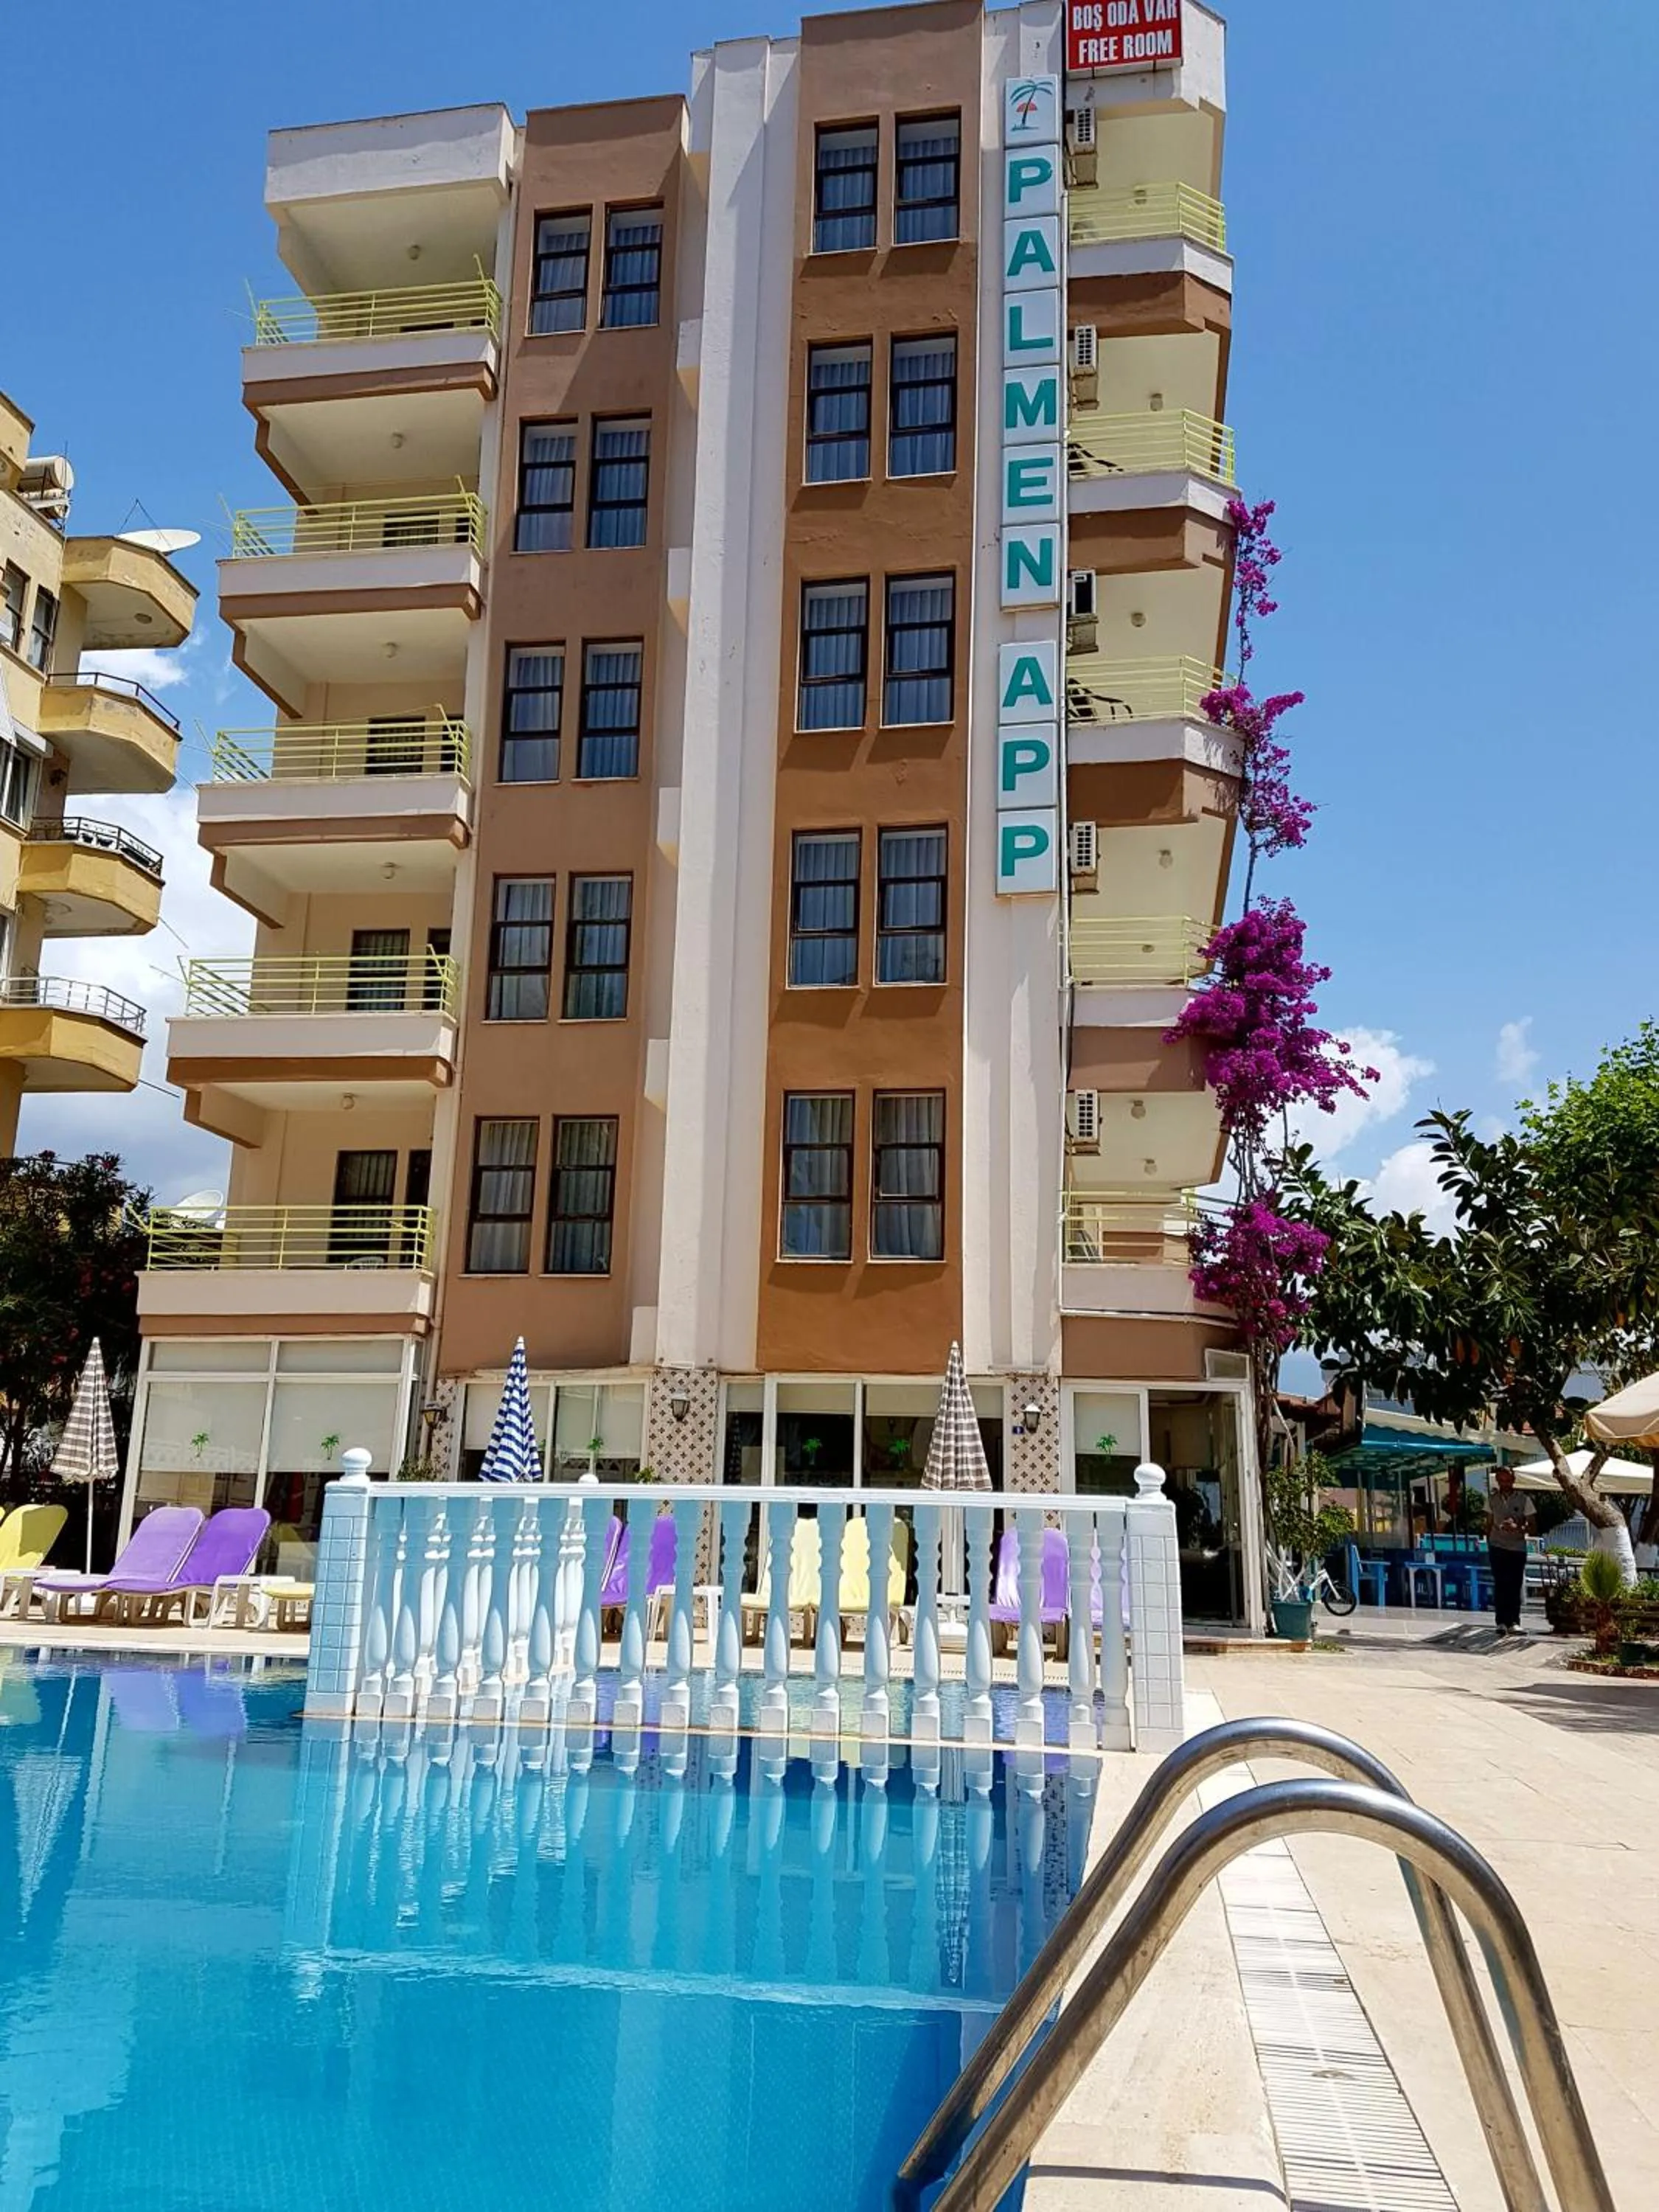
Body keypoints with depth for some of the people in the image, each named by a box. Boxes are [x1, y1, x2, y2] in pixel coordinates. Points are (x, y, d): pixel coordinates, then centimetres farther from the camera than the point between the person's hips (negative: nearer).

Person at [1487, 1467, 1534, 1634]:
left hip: (1518, 1547, -1)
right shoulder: (1493, 1500, 8)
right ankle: (1502, 1622, -2)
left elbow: (1532, 1523, 0)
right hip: (1498, 1547, 1)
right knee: (1500, 1585, -3)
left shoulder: (1524, 1500, 2)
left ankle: (1514, 1622, 5)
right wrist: (1489, 1544, 8)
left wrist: (1519, 1528, -19)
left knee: (1515, 1586, 0)